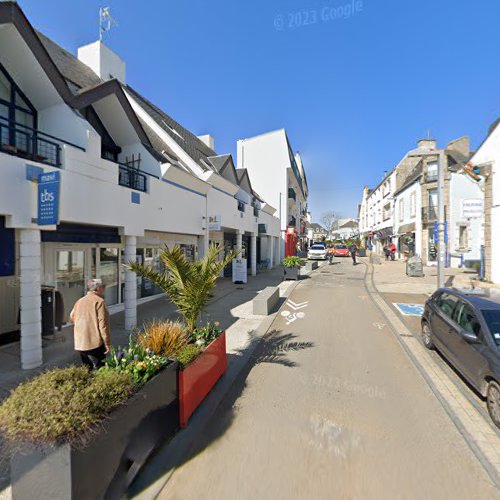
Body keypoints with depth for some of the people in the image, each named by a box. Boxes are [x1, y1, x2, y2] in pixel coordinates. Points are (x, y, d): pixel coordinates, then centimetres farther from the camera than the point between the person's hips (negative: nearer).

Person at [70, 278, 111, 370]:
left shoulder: (79, 301, 9)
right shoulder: (99, 301, -12)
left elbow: (72, 317, 23)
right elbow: (103, 324, -16)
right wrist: (107, 343, -12)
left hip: (80, 343, 7)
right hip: (95, 343, -7)